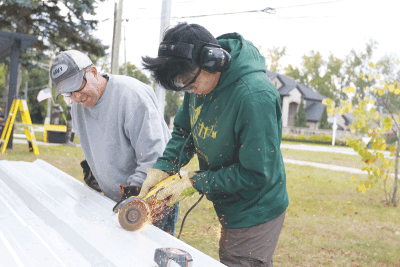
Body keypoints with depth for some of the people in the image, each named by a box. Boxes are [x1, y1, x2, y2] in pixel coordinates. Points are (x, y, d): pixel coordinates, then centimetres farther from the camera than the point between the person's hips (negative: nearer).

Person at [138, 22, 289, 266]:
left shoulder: (255, 96, -31)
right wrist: (162, 169, -8)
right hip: (228, 208, 8)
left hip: (255, 214, -8)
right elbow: (183, 131, 8)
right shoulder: (200, 82, -5)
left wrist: (194, 182, -21)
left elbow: (255, 173, -26)